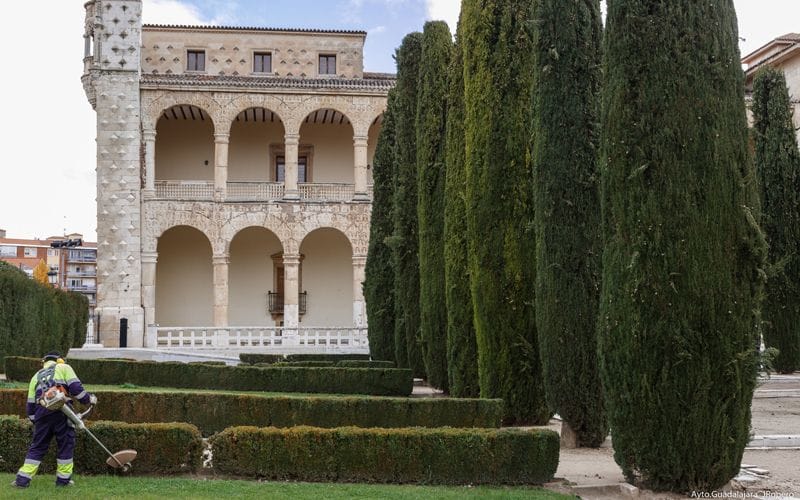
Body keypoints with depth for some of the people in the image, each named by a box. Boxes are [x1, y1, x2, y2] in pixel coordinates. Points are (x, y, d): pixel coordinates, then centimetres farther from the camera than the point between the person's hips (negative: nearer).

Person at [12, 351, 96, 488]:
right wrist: (88, 399, 11)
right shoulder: (63, 368, 14)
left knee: (37, 447, 12)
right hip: (61, 410, -4)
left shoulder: (36, 376, 27)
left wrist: (36, 421, 30)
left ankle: (23, 479, 7)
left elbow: (31, 404, 23)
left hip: (41, 413, 4)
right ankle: (63, 479, 9)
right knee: (66, 445, 7)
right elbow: (75, 387, -1)